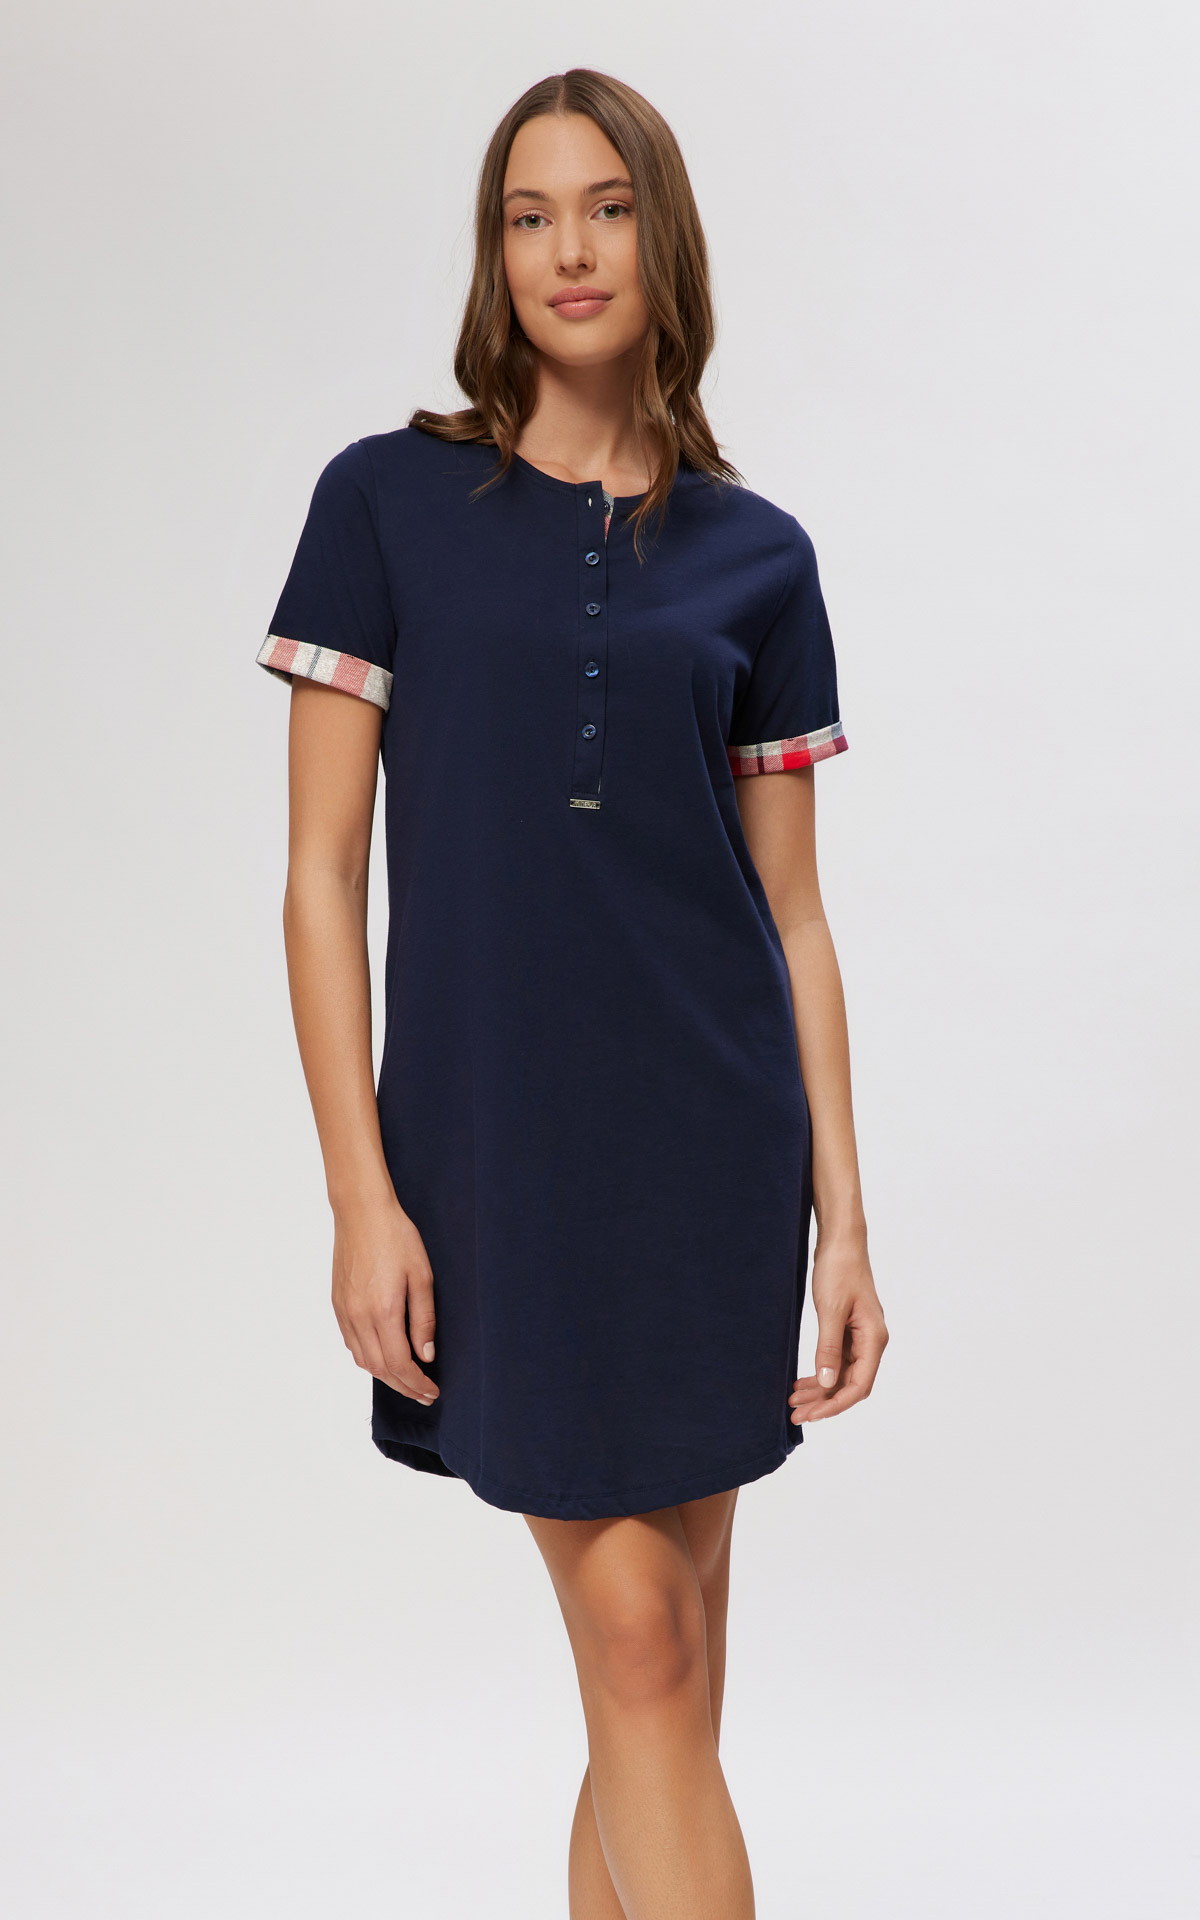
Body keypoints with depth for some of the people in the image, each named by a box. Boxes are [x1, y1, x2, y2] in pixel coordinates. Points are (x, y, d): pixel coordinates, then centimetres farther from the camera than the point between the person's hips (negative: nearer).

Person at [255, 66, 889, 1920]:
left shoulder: (754, 554, 6)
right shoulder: (389, 501, 1)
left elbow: (792, 911, 7)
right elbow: (324, 873, -2)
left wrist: (843, 1217, 2)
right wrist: (363, 1197, -8)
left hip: (714, 1150, 2)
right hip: (495, 1145, -2)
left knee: (668, 1670, 8)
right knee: (640, 1644, -2)